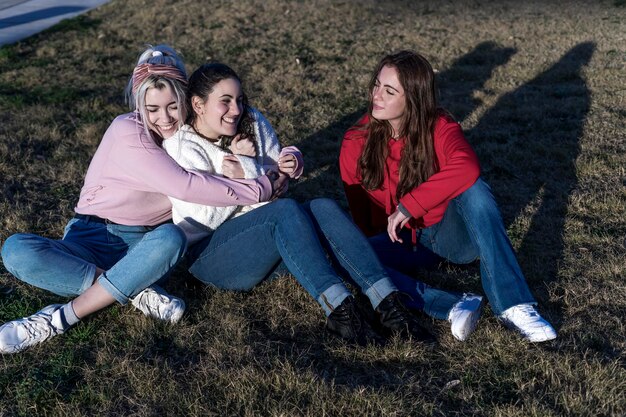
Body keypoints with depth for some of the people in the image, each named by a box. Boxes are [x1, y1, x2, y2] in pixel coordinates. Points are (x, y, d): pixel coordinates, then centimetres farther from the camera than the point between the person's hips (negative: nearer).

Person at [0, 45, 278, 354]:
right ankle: (138, 291, -27)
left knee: (171, 237, -35)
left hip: (145, 246, 2)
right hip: (92, 238, -2)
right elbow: (183, 187, -25)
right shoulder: (128, 132, -15)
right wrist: (258, 189, -21)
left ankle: (62, 317, -26)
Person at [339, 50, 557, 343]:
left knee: (473, 189, -33)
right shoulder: (356, 142, -8)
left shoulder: (439, 127, -14)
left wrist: (407, 207, -37)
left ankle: (512, 304, -37)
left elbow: (467, 168, -37)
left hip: (448, 233, -1)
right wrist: (373, 242, -12)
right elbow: (358, 209, 2)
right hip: (398, 240, 1)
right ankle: (449, 306, -36)